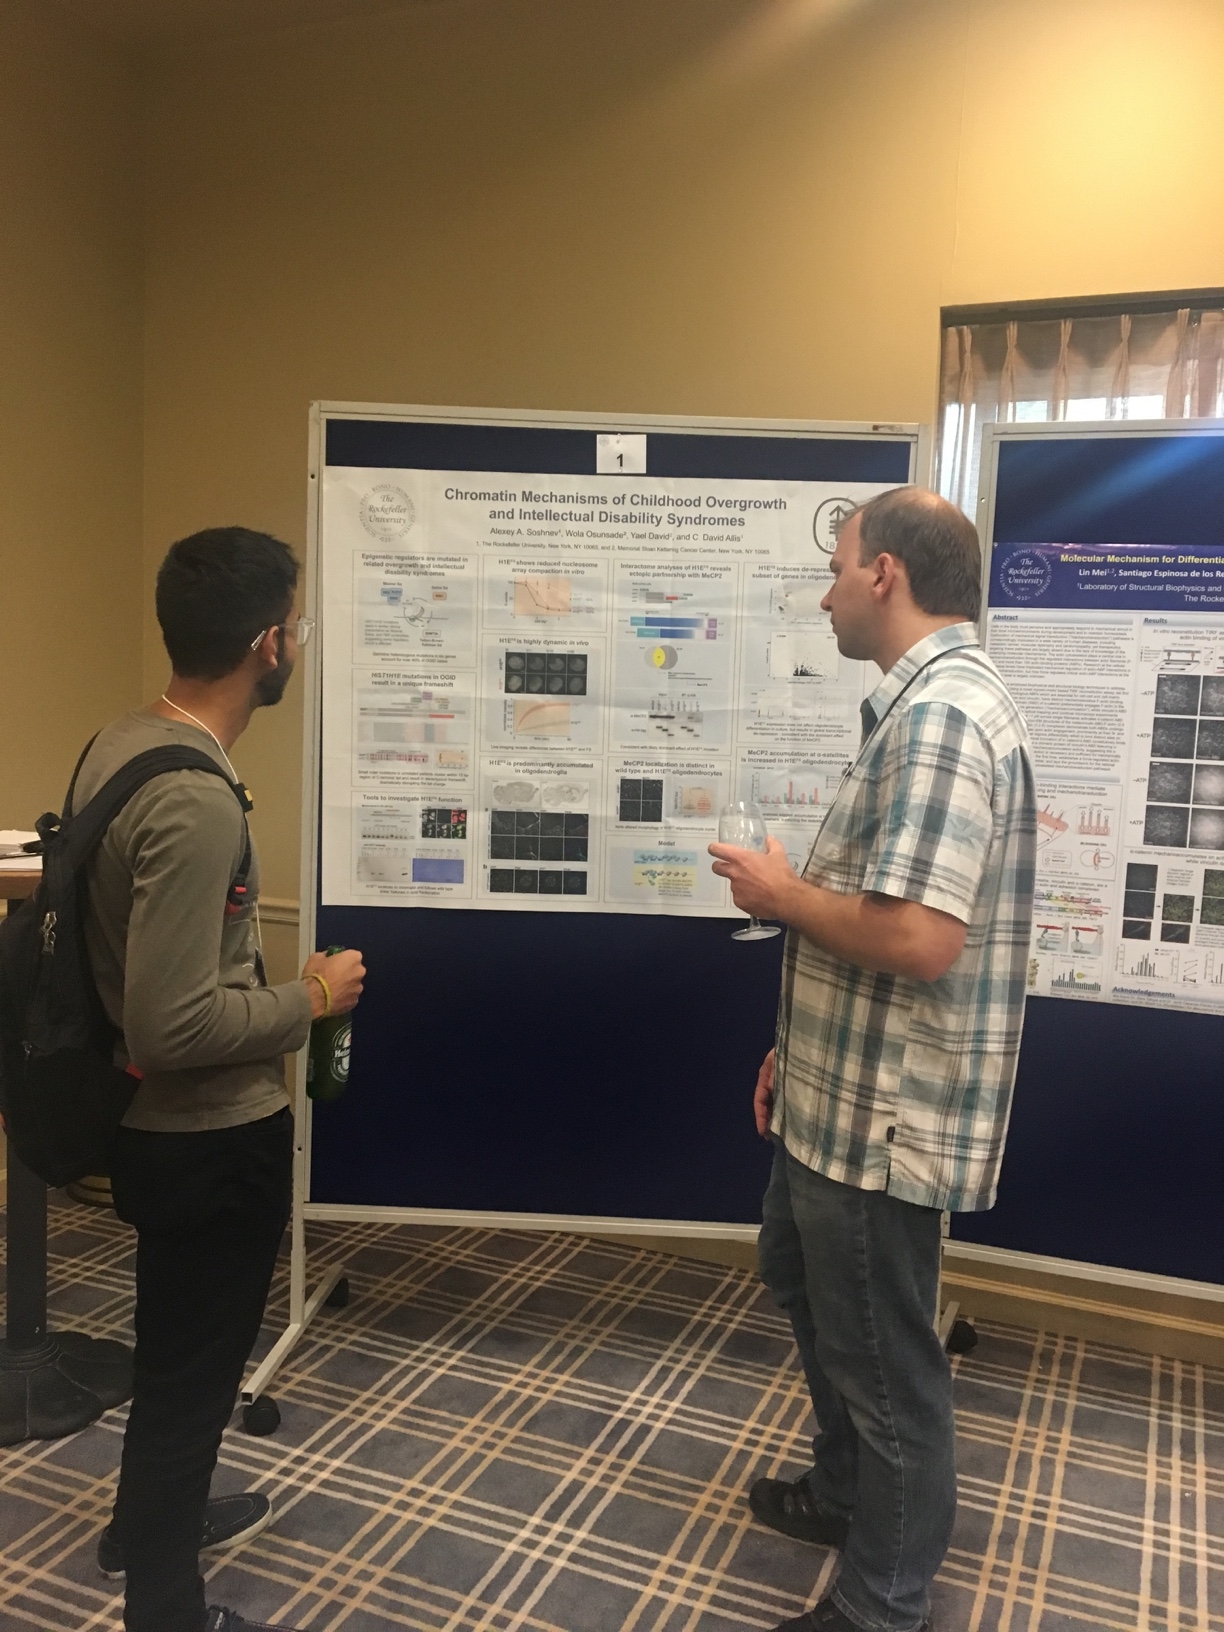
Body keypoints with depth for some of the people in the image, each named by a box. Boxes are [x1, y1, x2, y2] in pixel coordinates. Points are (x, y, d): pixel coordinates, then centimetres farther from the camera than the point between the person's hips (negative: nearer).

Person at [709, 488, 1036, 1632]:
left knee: (884, 1360, 8)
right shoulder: (925, 703, 11)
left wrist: (780, 892, -15)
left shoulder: (942, 713, -23)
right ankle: (845, 1490, 50)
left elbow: (914, 939, -32)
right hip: (840, 1091, 11)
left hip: (880, 1114, -11)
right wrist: (800, 1040, 19)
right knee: (802, 1281, 28)